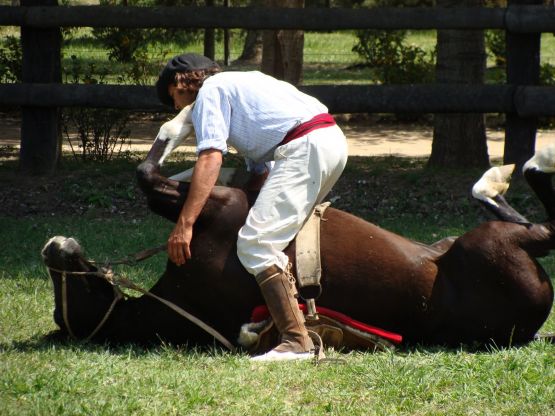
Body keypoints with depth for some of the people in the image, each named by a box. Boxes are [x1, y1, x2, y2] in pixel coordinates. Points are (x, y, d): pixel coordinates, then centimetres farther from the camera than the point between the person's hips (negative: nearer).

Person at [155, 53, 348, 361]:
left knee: (255, 243, -15)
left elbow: (210, 159, -10)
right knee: (279, 238, 23)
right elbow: (259, 169, 31)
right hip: (334, 139, 10)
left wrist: (184, 224, -13)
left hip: (303, 148, -10)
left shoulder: (209, 91, 6)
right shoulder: (240, 82, 34)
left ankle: (296, 341, -23)